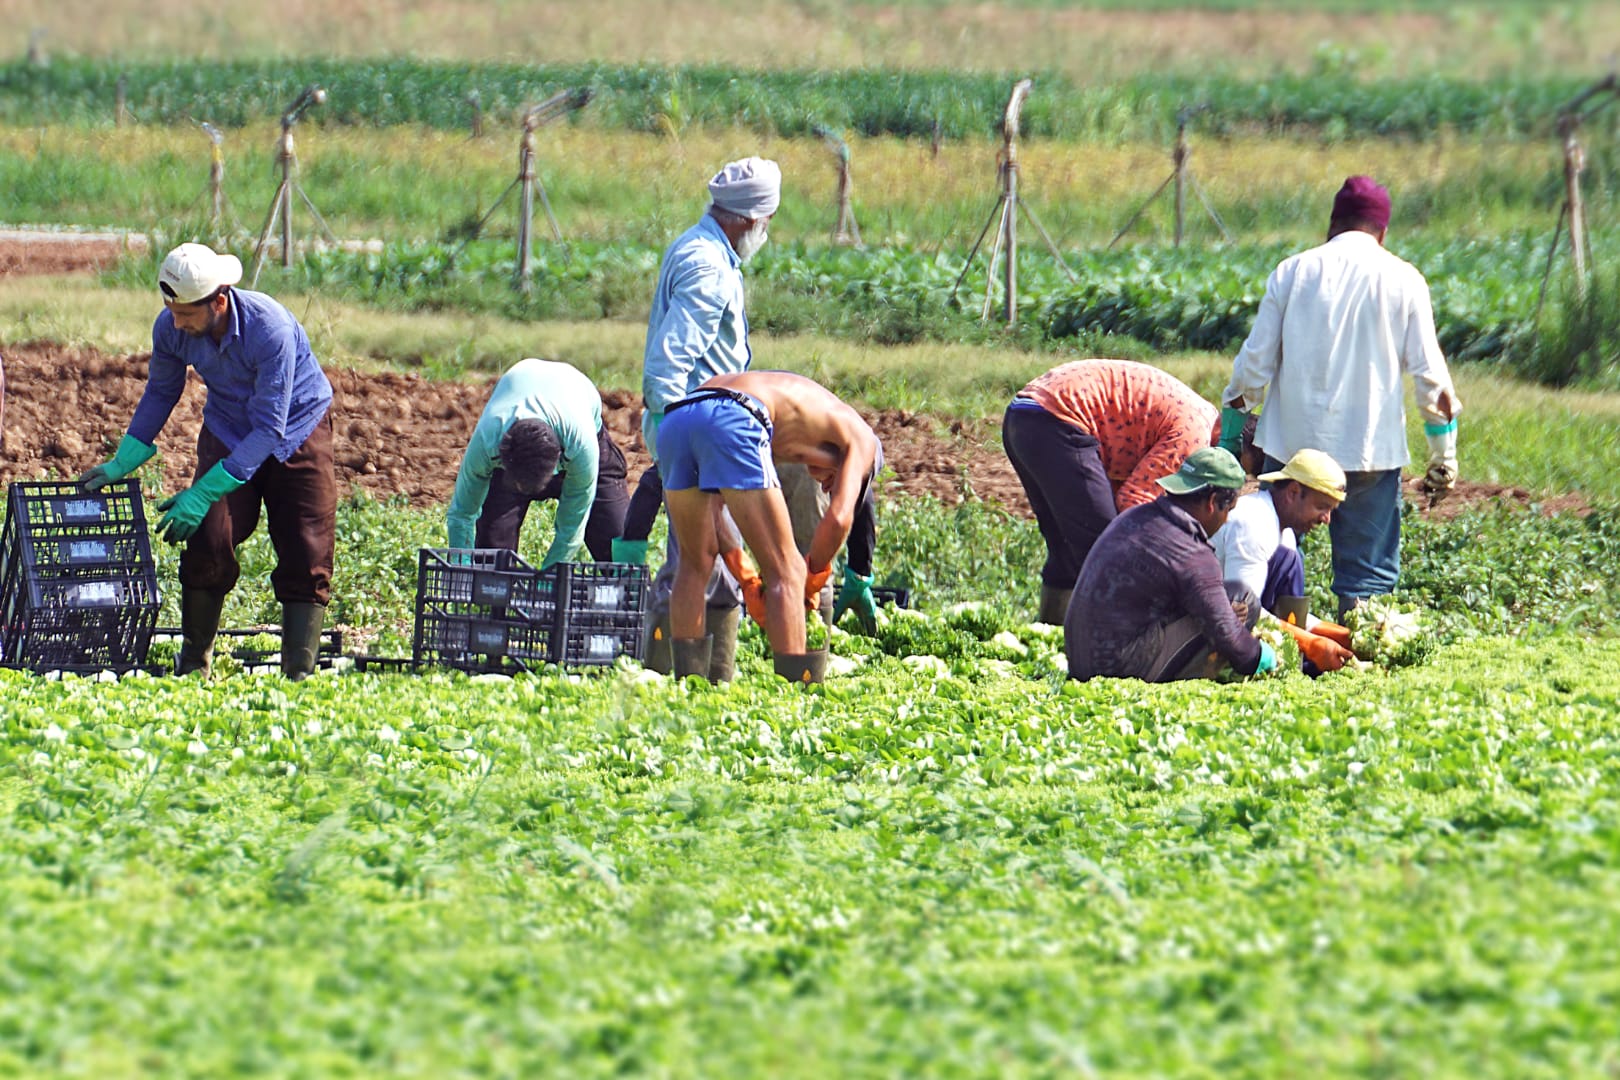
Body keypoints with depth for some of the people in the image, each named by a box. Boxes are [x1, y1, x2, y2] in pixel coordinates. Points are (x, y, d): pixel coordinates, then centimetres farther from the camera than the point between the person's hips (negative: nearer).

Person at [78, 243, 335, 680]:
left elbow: (269, 429, -31)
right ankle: (193, 663, 2)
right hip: (228, 429, 3)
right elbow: (160, 395, 3)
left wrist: (201, 495, -33)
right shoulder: (171, 328, -20)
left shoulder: (270, 328, -35)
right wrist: (121, 464, -4)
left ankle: (299, 673, -5)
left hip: (297, 431, -3)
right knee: (209, 544, -11)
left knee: (306, 558, -9)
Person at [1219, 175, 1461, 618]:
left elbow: (1254, 365, 3)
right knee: (1368, 579, 3)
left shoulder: (1292, 272, 3)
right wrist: (1443, 457, 8)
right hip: (1370, 450, -1)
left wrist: (1229, 438, 14)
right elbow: (1429, 375, 0)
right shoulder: (1403, 280, 1)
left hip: (1291, 447, 1)